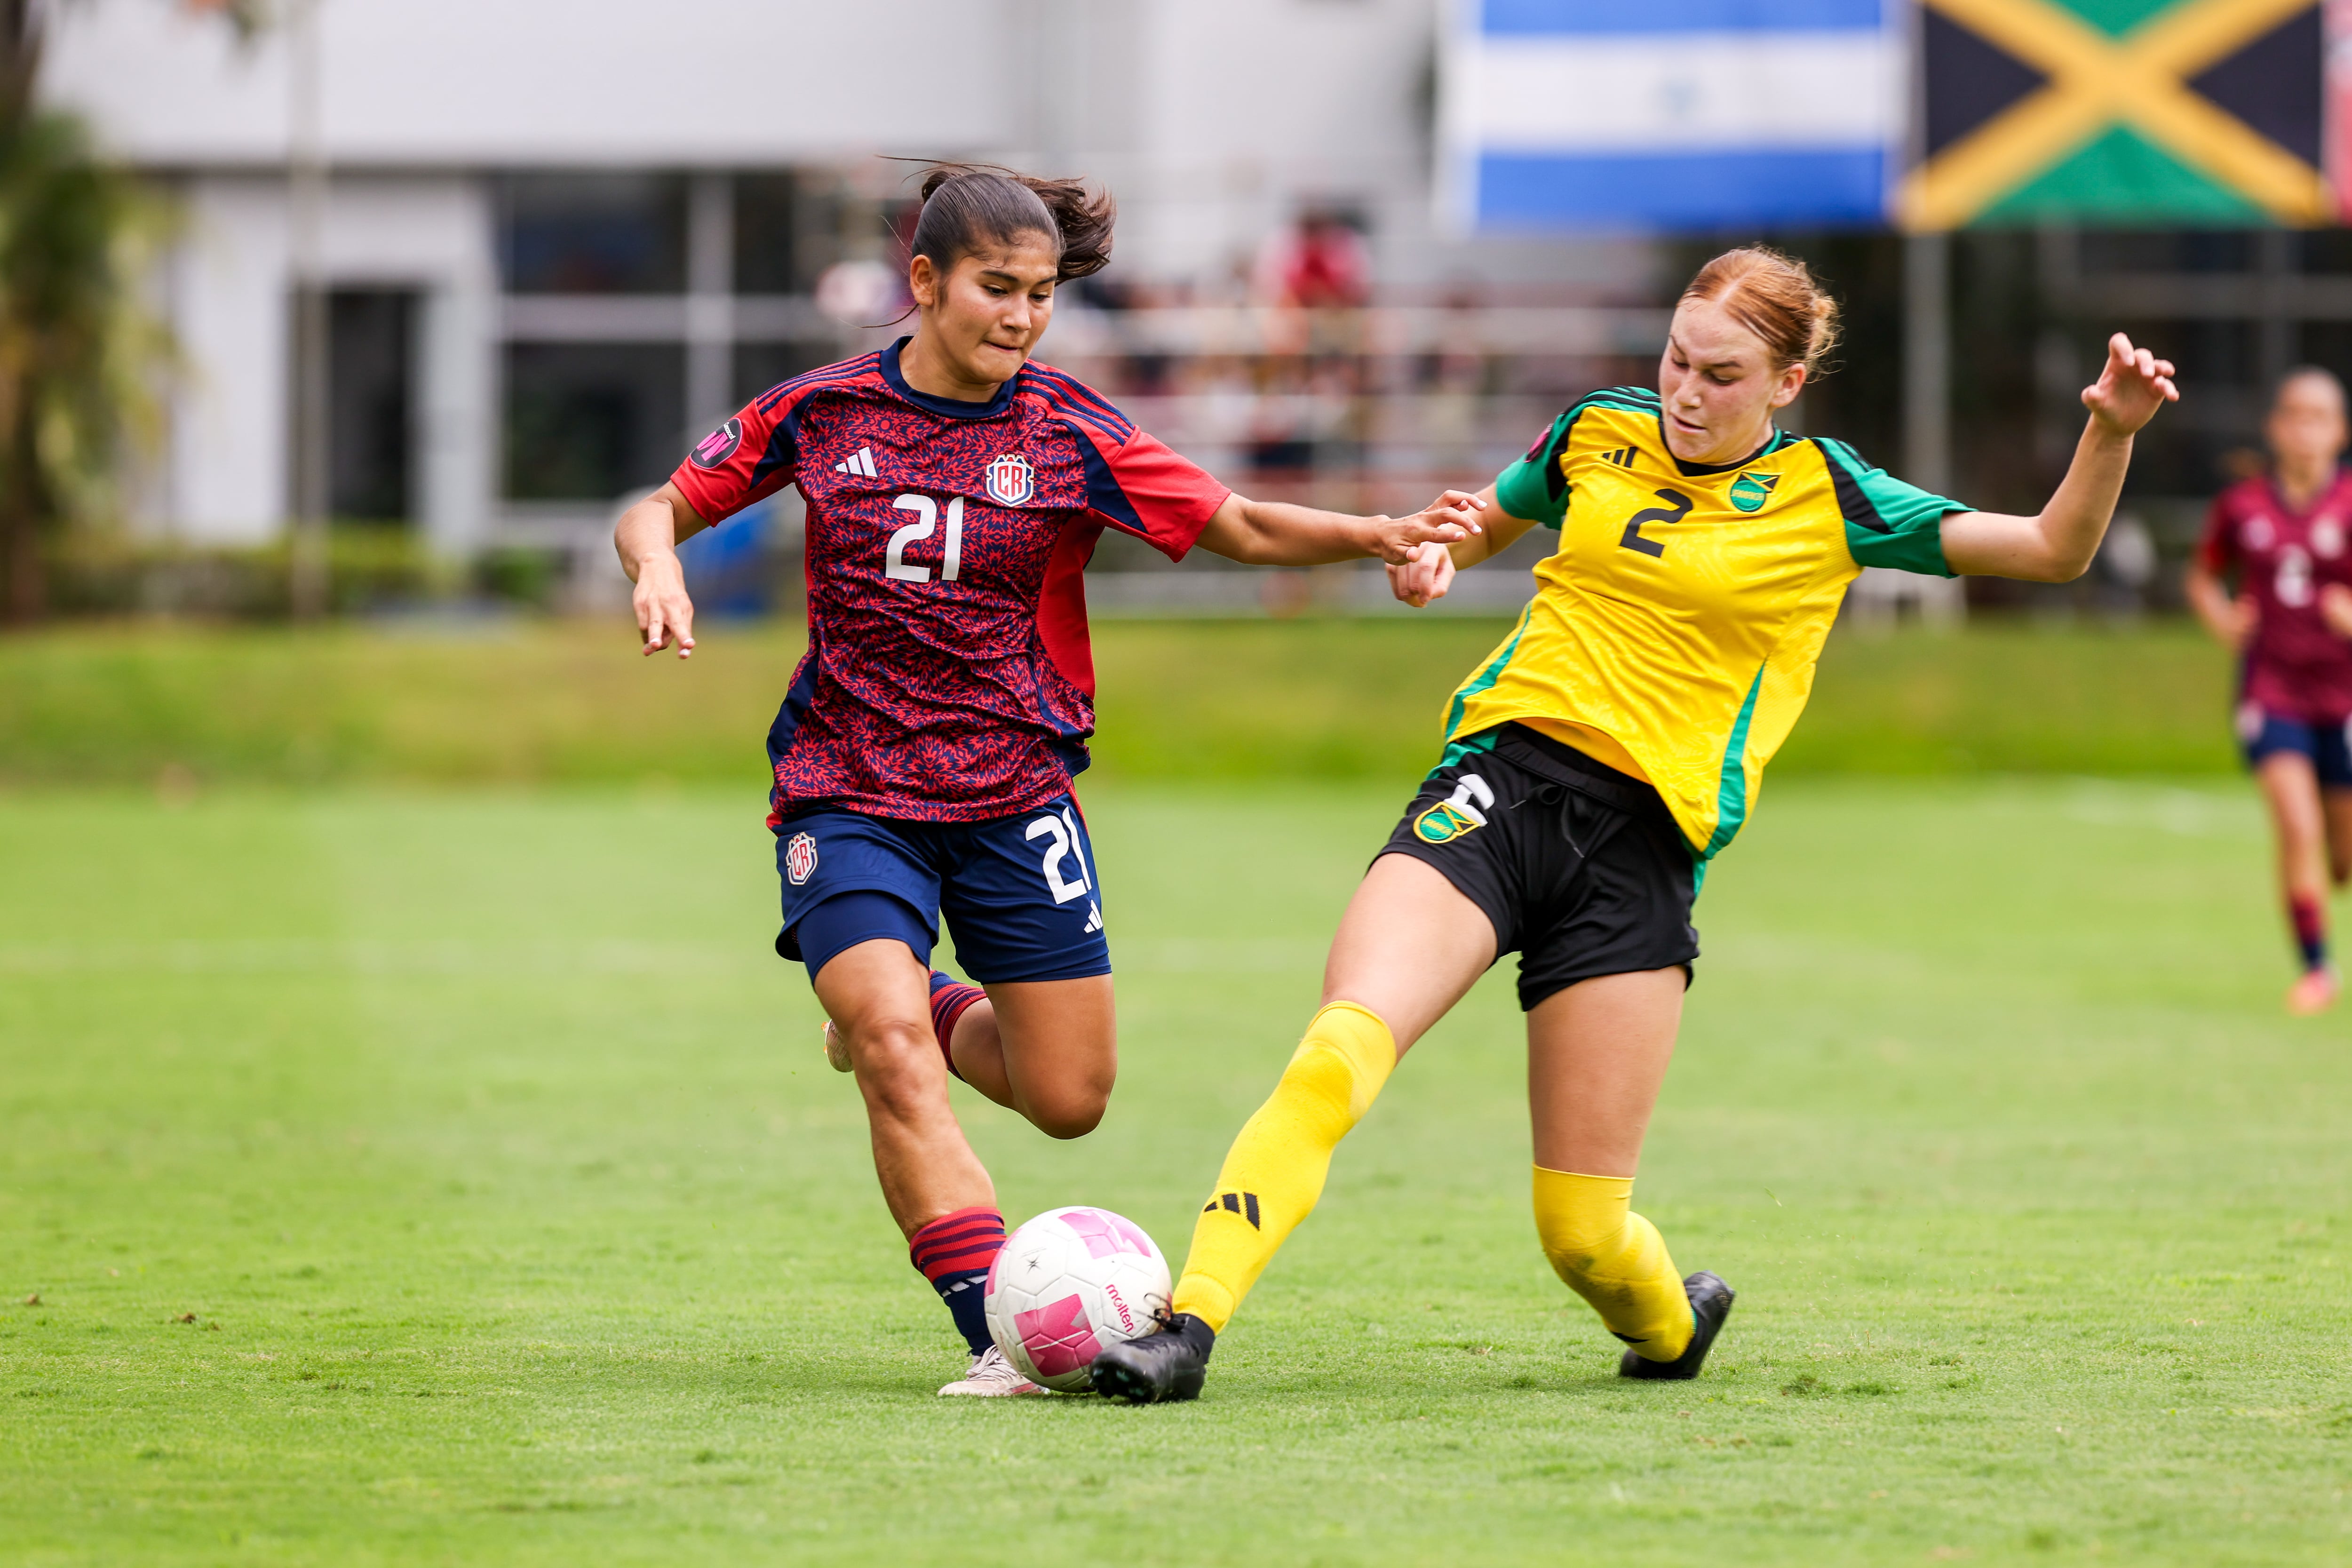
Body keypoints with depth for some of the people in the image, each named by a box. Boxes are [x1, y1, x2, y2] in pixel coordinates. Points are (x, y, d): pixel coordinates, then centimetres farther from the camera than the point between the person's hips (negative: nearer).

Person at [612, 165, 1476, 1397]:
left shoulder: (1071, 437, -4)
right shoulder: (824, 412, -2)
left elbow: (1242, 527, -5)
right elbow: (661, 510, 8)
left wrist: (1380, 535, -21)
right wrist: (658, 567, -15)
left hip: (1014, 798, 2)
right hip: (848, 798, -2)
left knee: (1069, 1100, 3)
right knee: (895, 1063, -23)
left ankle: (936, 1015, 35)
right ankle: (996, 1335, -23)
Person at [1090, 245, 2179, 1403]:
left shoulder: (1825, 497, 5)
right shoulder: (1599, 434, 12)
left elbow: (2053, 551, 5)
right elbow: (1485, 523, 31)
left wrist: (2113, 433, -12)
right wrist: (1432, 555, 8)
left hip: (1644, 844, -1)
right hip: (1503, 775, 1)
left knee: (1583, 1227, -3)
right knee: (1342, 1049, -26)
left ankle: (1673, 1319, 32)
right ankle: (1187, 1326, -28)